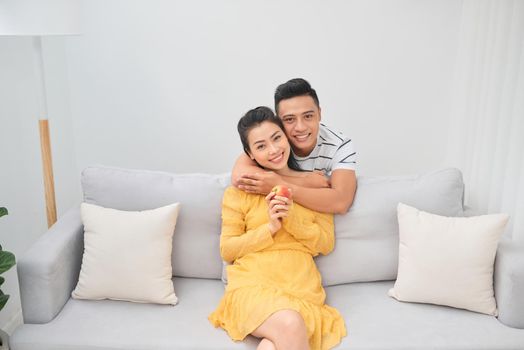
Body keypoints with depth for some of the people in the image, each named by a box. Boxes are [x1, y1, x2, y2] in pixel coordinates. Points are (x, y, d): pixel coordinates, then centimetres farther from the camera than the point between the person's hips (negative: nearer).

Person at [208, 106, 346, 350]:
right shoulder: (239, 190, 6)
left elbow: (327, 244, 9)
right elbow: (227, 251, 5)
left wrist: (293, 220, -8)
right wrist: (270, 228, -8)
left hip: (301, 286, 1)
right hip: (252, 284, 0)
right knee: (290, 325, -33)